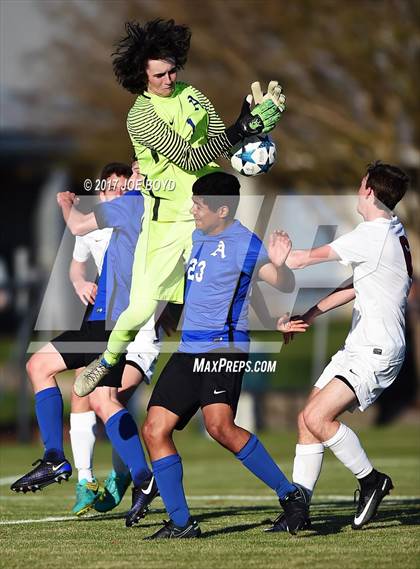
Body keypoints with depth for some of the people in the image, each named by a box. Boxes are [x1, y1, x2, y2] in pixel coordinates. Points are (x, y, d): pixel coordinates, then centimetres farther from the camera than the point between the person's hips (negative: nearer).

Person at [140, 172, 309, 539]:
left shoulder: (246, 244, -9)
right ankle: (181, 523, 4)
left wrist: (278, 264, -35)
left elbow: (285, 285, -15)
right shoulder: (195, 238, 16)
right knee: (154, 430, -1)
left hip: (225, 347, -8)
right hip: (188, 350, 8)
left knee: (219, 425, -28)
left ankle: (290, 494, -17)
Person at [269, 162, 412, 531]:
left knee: (318, 417, -21)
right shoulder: (393, 233, 15)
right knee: (308, 419, 4)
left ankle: (371, 480, -4)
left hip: (377, 352, -10)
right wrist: (306, 317, 17)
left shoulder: (375, 235, -16)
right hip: (359, 348, 10)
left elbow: (309, 258, -13)